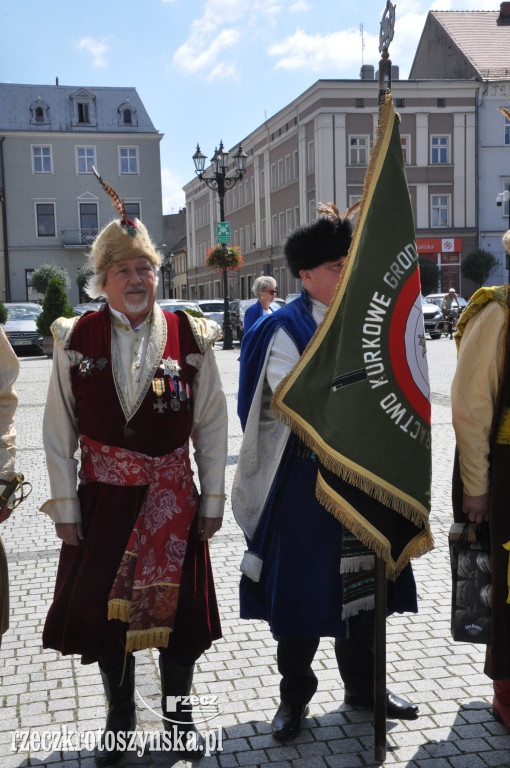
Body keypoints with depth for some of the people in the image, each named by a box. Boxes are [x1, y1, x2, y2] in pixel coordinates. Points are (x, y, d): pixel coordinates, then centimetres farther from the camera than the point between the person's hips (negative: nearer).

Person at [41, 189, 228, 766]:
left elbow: (211, 425, 1)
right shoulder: (76, 340, -2)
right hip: (102, 499, 1)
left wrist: (212, 499, 0)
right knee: (104, 609, 10)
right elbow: (58, 431, 1)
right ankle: (119, 718, 33)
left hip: (173, 500, 0)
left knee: (177, 609, 9)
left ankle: (177, 713, 33)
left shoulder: (190, 338, -2)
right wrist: (64, 505, -2)